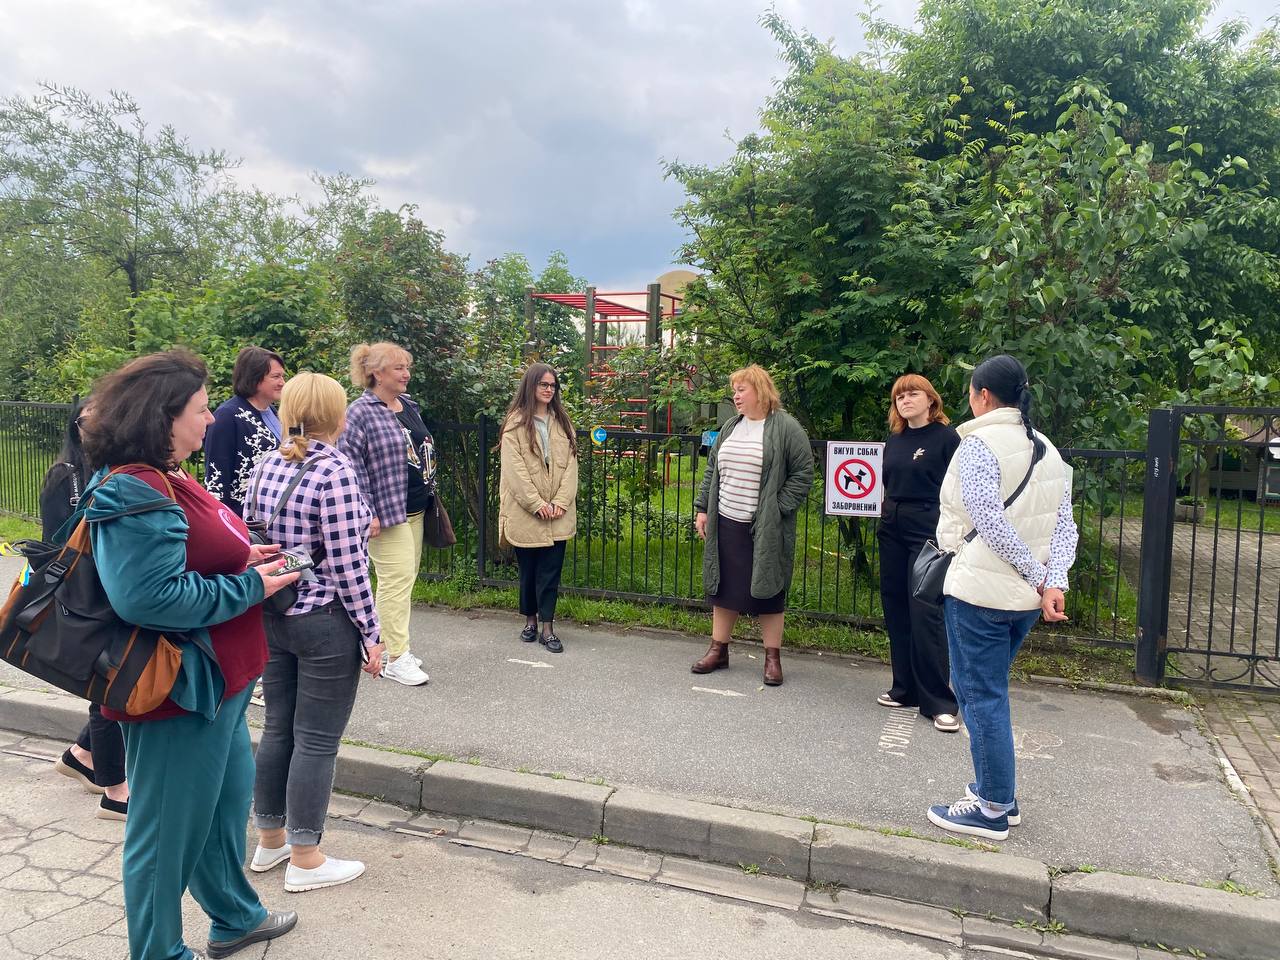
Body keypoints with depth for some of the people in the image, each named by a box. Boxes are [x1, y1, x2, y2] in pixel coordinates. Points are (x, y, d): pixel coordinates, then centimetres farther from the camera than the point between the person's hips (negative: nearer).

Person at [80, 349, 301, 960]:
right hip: (179, 688, -11)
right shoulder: (135, 494, -24)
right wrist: (250, 586, -21)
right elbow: (150, 596, -31)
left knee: (228, 794, 25)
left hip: (216, 681, 11)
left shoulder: (164, 479, 8)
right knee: (169, 830, 8)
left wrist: (241, 559, 3)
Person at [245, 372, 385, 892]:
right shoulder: (334, 471, -18)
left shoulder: (265, 467, 4)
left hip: (270, 615, 7)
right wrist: (371, 634, -11)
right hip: (325, 624, -7)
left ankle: (269, 840, 33)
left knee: (277, 729, 18)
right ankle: (304, 860, 17)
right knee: (316, 741, 4)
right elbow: (347, 563, -19)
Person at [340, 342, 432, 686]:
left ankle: (396, 646, 24)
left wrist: (431, 494, 21)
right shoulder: (360, 412, -12)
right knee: (397, 579, -9)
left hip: (416, 510, 8)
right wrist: (367, 513, -19)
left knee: (406, 578, 13)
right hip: (386, 512, -8)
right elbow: (351, 465, -16)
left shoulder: (409, 406, 13)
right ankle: (396, 658, -2)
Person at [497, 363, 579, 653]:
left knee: (551, 570, 1)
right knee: (528, 569, 9)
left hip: (558, 513, 3)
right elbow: (515, 468, -10)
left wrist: (561, 502, -7)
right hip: (526, 511, -3)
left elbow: (570, 464, 5)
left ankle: (547, 627, 5)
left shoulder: (562, 422, 12)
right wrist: (537, 504, -15)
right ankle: (530, 619, 25)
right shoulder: (515, 422, -3)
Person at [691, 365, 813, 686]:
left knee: (767, 590, 2)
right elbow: (712, 470, 17)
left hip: (765, 529, -5)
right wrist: (702, 509, 10)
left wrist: (778, 508, -13)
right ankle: (718, 650, 22)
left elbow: (804, 472, -9)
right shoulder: (731, 426, 12)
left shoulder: (785, 427, -7)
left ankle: (772, 657, 13)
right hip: (727, 524, 6)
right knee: (724, 587, 11)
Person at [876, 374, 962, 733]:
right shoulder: (894, 441, 13)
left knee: (926, 614, -10)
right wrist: (887, 519, 12)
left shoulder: (946, 437, -5)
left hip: (929, 533, -7)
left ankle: (938, 701, -2)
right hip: (893, 532, 7)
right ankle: (905, 689, 21)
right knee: (896, 612, 9)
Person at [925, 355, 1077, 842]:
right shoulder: (1047, 450, 11)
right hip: (1025, 597, 8)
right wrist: (1053, 583, -6)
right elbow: (1064, 526, 3)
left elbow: (988, 519, -21)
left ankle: (992, 809, 10)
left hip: (979, 589, -8)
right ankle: (999, 793, 28)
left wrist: (1036, 577, -14)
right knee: (989, 691, 19)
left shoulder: (980, 443, -12)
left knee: (981, 694, 2)